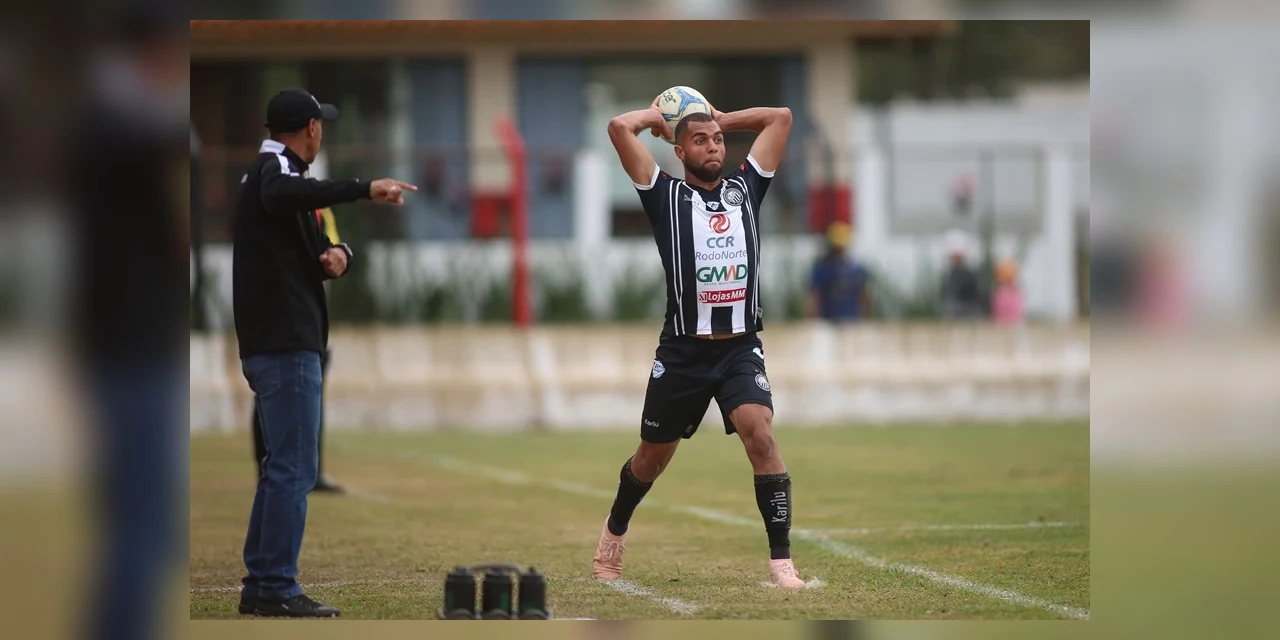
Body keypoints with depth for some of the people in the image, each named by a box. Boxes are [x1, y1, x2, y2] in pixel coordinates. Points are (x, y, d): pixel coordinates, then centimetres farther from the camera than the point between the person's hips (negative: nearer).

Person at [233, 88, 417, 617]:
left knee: (282, 466, 15)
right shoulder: (274, 169, -10)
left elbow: (307, 242, 22)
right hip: (287, 347, -10)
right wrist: (363, 190, -44)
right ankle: (277, 588, -10)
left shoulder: (271, 172, 21)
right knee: (293, 468, -9)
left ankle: (260, 585, 17)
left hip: (271, 348, 10)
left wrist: (336, 253, -2)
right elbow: (282, 196, -36)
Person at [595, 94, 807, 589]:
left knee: (760, 436, -21)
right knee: (652, 456, 15)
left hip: (740, 349, 1)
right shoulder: (666, 195, -1)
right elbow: (619, 128, -9)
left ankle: (781, 562, -20)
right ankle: (614, 531, 44)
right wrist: (659, 116, 9)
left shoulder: (745, 188, 9)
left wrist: (721, 120, 17)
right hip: (683, 352, -1)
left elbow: (781, 118, 14)